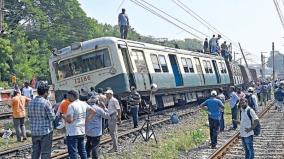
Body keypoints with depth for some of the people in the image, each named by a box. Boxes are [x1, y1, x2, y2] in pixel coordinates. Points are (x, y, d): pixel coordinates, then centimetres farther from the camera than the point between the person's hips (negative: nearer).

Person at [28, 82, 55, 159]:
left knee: (35, 152, 16)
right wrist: (52, 110, 5)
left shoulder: (31, 102, 2)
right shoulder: (46, 102, -17)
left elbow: (29, 115, 12)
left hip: (34, 132, 6)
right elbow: (52, 117, -12)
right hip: (46, 132, -6)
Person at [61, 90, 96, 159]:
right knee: (82, 151, 17)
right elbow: (93, 111, 14)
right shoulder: (84, 104, 6)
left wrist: (63, 116, -5)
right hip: (82, 131, 8)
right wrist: (86, 120, 12)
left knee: (72, 152, -2)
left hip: (72, 133, -7)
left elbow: (69, 120, -23)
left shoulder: (71, 105, -17)